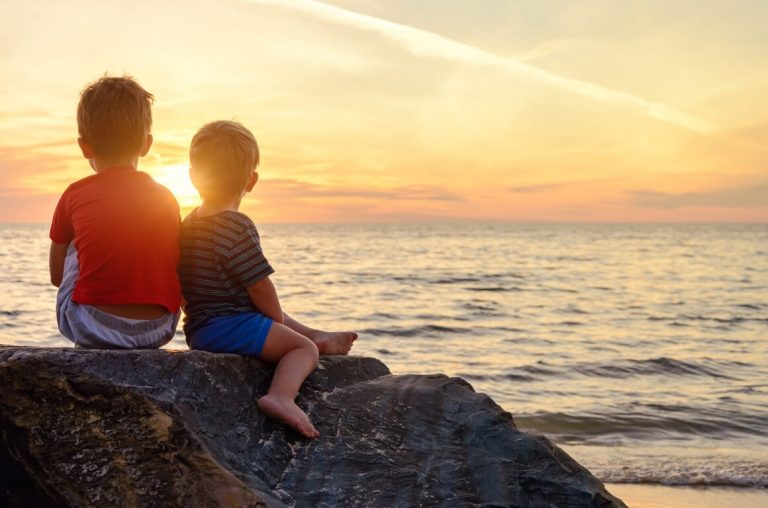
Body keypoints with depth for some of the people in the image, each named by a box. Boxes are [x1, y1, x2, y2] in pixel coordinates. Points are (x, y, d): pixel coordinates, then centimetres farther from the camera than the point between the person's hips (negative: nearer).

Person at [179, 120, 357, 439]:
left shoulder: (188, 224, 11)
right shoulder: (237, 227, -19)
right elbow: (261, 288, -18)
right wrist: (278, 319, 2)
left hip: (199, 326, 10)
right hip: (226, 326, -10)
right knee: (303, 348, -12)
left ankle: (317, 336, 42)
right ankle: (281, 395, -32)